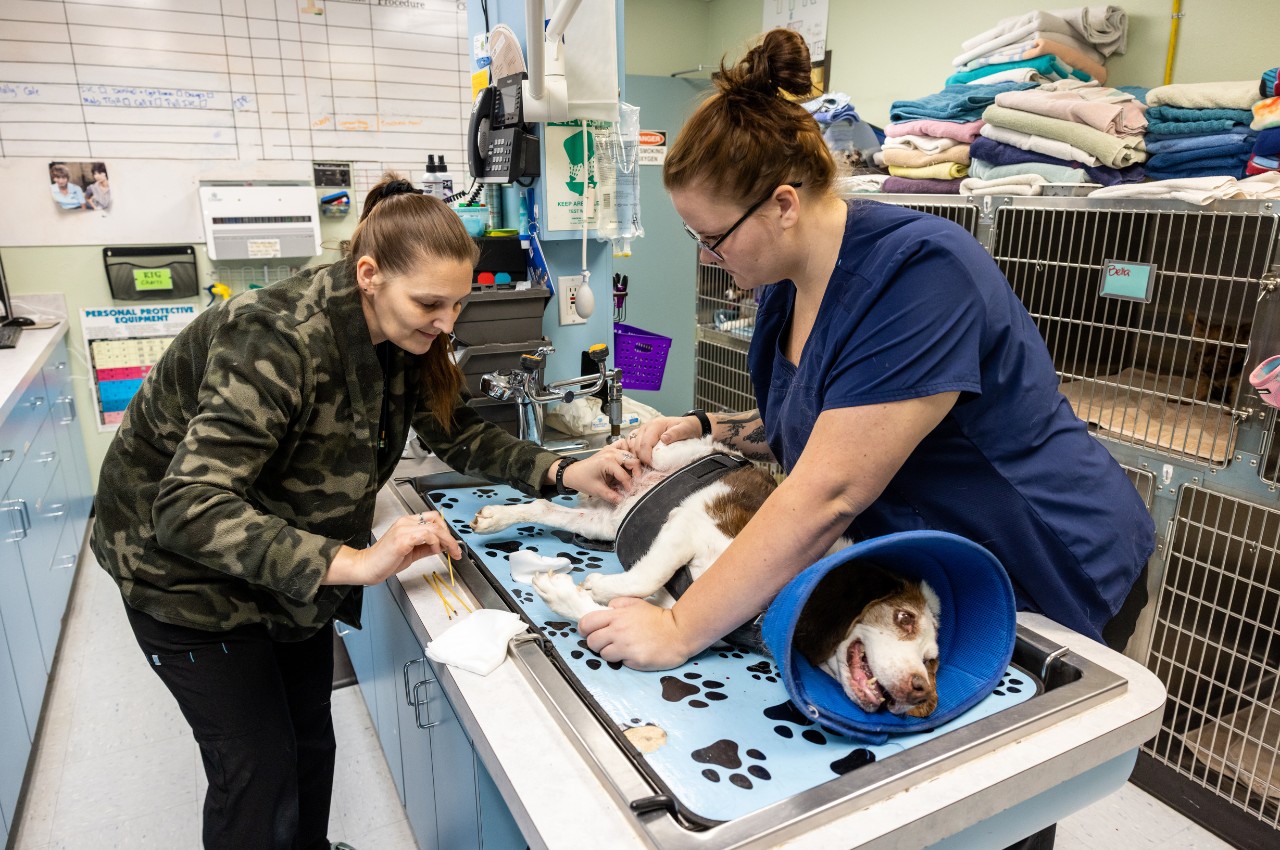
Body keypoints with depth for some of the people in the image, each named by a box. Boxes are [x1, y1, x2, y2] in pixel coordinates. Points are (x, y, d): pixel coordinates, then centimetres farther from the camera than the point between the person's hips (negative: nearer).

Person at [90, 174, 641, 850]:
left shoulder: (401, 337, -11)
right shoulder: (277, 341, -35)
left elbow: (459, 434, -1)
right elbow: (191, 509, -39)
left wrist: (560, 473, -16)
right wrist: (353, 562, -49)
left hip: (290, 556, 7)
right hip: (186, 564, -6)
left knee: (312, 741, 18)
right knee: (259, 769, 3)